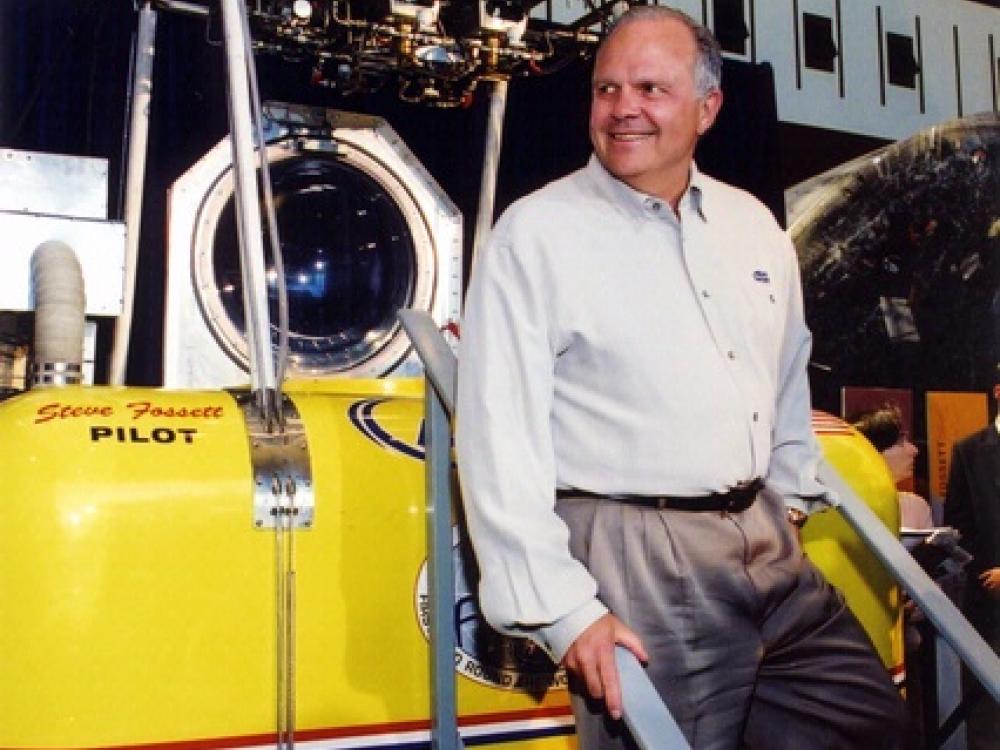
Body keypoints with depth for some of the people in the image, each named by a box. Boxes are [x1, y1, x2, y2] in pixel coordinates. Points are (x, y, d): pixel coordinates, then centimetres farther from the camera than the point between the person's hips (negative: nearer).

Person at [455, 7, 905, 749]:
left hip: (767, 543, 7)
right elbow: (499, 437, -15)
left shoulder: (755, 224, 10)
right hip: (634, 561, -6)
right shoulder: (535, 235, -9)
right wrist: (562, 610, -18)